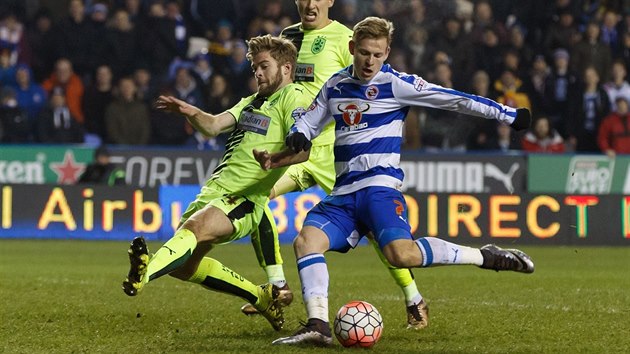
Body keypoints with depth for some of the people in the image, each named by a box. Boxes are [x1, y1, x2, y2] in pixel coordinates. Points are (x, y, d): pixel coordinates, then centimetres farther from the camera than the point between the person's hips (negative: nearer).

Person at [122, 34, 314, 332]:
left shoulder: (293, 98, 0)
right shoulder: (252, 102, 27)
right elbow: (213, 126, 15)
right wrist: (190, 112, -7)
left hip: (243, 199, -9)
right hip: (213, 192, 10)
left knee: (194, 226, -36)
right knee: (182, 266, 6)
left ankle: (146, 272, -62)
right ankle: (261, 297, 15)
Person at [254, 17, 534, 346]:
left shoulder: (395, 84, -3)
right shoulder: (335, 86, 14)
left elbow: (453, 99, -5)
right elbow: (308, 123, 25)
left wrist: (507, 114, -8)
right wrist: (296, 138, 1)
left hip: (379, 185, -6)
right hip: (343, 193, 6)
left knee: (401, 254, -29)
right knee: (305, 240, -19)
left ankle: (485, 257, -13)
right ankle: (318, 326, -25)